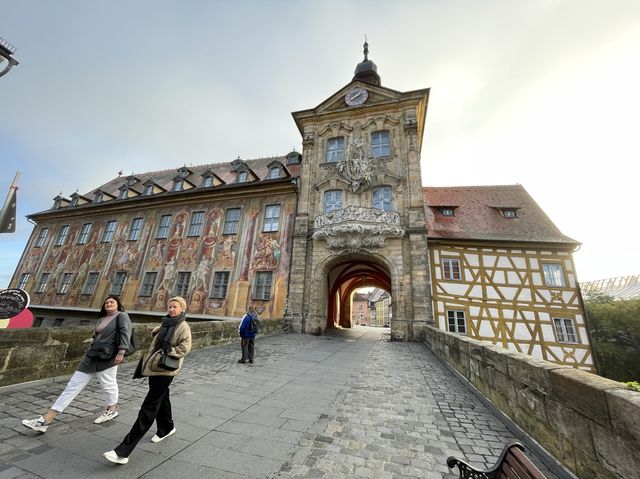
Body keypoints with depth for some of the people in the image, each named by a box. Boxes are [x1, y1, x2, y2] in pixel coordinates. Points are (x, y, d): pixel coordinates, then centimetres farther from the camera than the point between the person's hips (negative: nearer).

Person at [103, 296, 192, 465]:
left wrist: (167, 355, -23)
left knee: (148, 407, -4)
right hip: (154, 367, 9)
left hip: (165, 370, -9)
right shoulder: (166, 324, 11)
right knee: (161, 400, 23)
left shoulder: (183, 327, -15)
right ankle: (167, 428, 44)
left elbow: (185, 347, -24)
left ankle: (123, 452, 2)